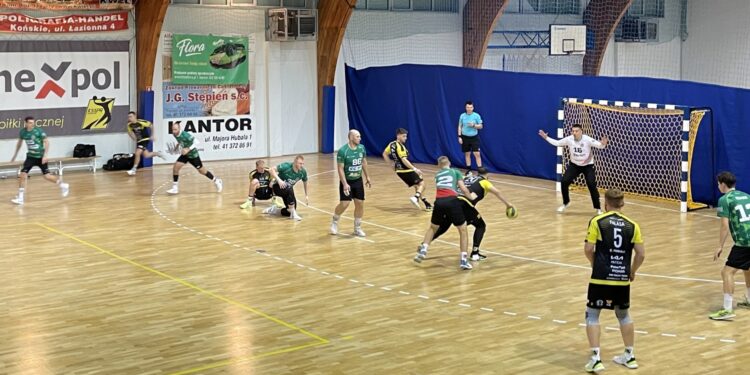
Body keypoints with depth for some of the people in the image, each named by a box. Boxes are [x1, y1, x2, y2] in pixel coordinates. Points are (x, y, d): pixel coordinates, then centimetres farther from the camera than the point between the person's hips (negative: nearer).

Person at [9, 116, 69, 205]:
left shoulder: (39, 131, -18)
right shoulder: (23, 132, -4)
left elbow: (47, 142, -15)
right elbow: (19, 142, 15)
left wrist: (45, 155, -22)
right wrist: (15, 155, 20)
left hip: (40, 157, -4)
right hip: (30, 157, 4)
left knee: (47, 176, -1)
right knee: (23, 175, -9)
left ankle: (63, 186, 25)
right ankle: (20, 198, -2)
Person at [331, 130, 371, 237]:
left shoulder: (361, 148, -2)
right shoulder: (343, 151, -20)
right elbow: (340, 169, -19)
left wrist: (367, 177, 14)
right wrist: (345, 184, -25)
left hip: (358, 181, 5)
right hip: (346, 181, -5)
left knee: (360, 203, 2)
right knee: (344, 204, -9)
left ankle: (357, 228, 16)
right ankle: (334, 222, 19)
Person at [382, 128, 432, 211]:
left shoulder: (392, 144, 6)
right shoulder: (400, 147, -21)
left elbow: (384, 154, 19)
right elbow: (404, 160, -28)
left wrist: (392, 163, 22)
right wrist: (415, 169, -30)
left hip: (399, 170, 9)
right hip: (406, 170, -9)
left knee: (416, 185, 20)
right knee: (421, 184, -6)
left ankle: (426, 203, 23)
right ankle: (416, 198, -30)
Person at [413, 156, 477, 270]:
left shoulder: (437, 175, 28)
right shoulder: (456, 172, 18)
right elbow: (463, 189, 8)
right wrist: (471, 196, 25)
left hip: (439, 202, 3)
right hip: (452, 201, -3)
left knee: (433, 227, 29)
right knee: (463, 230, 10)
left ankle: (423, 251, 16)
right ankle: (464, 260, 2)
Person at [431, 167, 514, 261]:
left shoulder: (467, 178, 31)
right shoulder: (484, 182, 15)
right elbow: (496, 192, -1)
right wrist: (507, 204, 0)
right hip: (464, 204, -5)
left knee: (443, 227, 22)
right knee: (481, 226, 14)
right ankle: (475, 253, 5)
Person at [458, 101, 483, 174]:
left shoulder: (477, 116, -5)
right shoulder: (462, 116, 1)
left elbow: (481, 126, -2)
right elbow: (460, 126, 8)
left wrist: (473, 125, -19)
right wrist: (459, 136, 0)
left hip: (474, 137, -2)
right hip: (465, 137, 2)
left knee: (477, 154, -8)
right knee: (467, 154, 8)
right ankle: (468, 170, 18)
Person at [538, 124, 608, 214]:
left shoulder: (587, 139, -25)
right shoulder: (569, 139, -15)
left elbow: (599, 145, -29)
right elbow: (557, 143, -1)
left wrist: (603, 144, -52)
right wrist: (546, 138, -5)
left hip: (588, 166, -3)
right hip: (574, 165, 3)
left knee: (592, 185, -14)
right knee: (564, 182, -7)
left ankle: (598, 208, 1)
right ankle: (565, 203, 18)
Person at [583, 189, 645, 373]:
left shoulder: (597, 221, -4)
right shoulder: (632, 225, 4)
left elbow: (588, 249, -8)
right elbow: (641, 254, 2)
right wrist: (632, 271, 19)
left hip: (601, 278, -3)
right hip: (622, 279, 3)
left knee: (592, 315, 8)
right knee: (624, 315, 22)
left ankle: (595, 358, -2)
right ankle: (629, 355, 30)